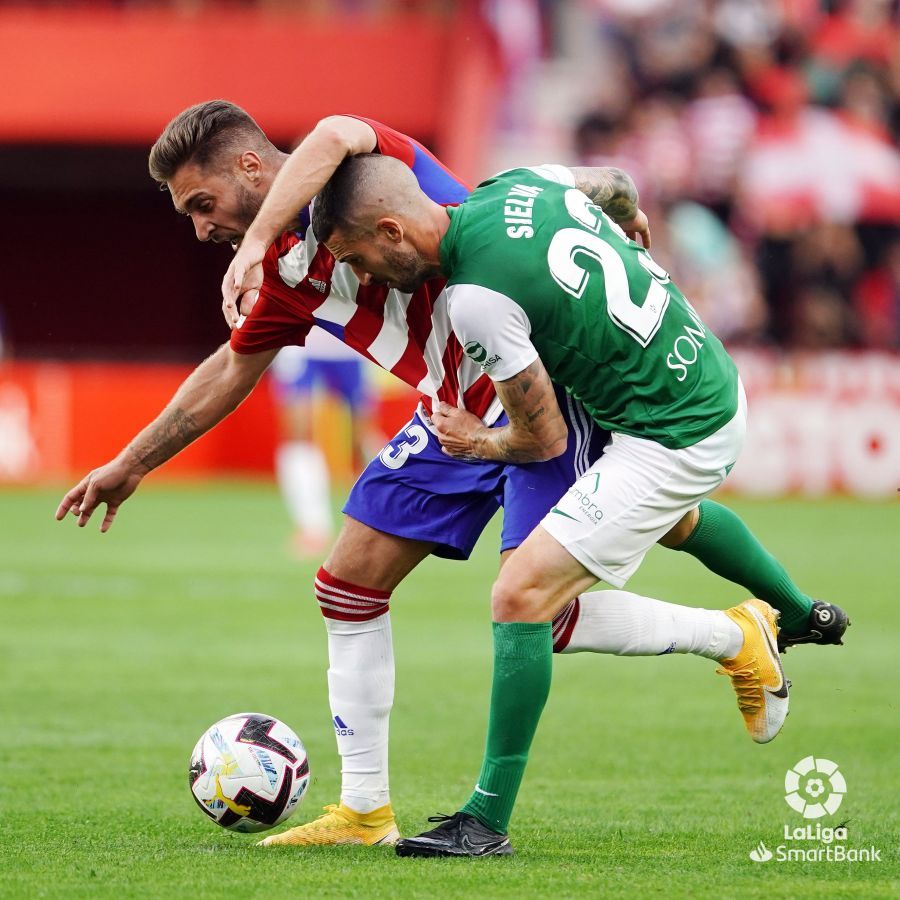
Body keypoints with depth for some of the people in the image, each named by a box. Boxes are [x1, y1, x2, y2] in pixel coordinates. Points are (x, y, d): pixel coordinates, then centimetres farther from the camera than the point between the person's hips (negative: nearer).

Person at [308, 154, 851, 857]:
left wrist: (478, 442, 5)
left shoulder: (477, 299, -28)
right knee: (674, 520, 41)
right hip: (716, 383, 10)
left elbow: (541, 435, -16)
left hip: (672, 441, -10)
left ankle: (489, 820, -8)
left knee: (522, 596, -13)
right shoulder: (523, 182, -5)